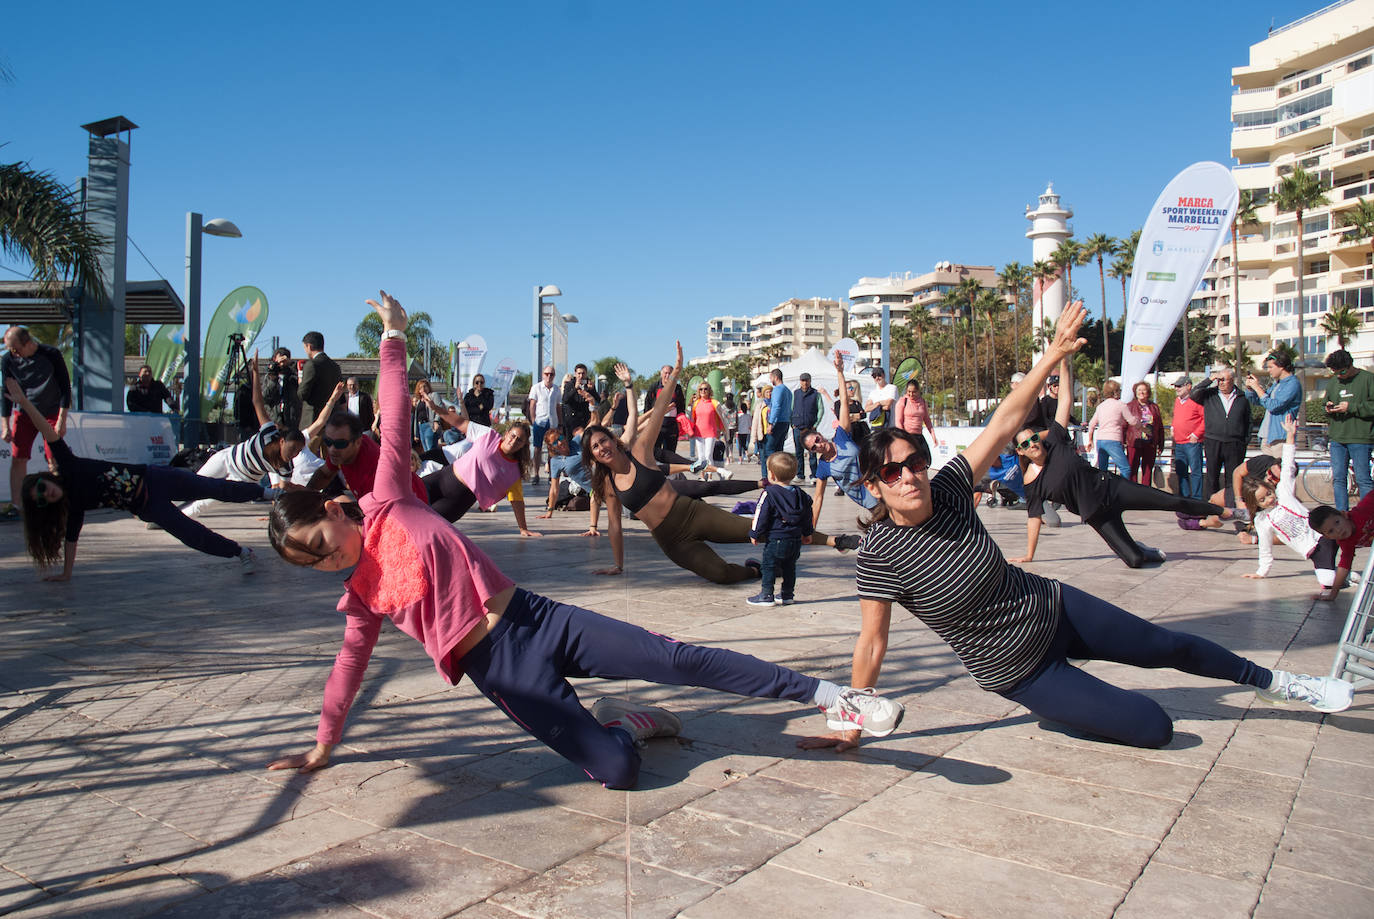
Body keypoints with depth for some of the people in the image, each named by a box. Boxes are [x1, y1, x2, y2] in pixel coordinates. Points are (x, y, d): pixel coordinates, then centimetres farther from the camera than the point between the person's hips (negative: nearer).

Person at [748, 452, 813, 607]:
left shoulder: (769, 494, -13)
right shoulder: (800, 495, 8)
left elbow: (761, 516, -11)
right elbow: (807, 516, 18)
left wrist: (755, 534, -2)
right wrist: (807, 533, 31)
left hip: (775, 540, -7)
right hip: (795, 539, 7)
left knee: (768, 566, 3)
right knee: (789, 567, 18)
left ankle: (766, 596, 4)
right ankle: (788, 595, 24)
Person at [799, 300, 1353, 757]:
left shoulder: (948, 489, -15)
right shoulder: (879, 552, -25)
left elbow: (1004, 425, -11)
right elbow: (872, 644, -20)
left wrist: (1051, 359, -16)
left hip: (1053, 610, 4)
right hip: (1018, 671, -4)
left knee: (1167, 646, 19)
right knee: (1154, 728, -5)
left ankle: (1276, 683, 47)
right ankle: (1066, 707, 25)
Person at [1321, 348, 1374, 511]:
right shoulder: (1332, 382, 14)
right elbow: (1326, 404, 24)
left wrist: (1351, 407, -15)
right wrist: (1327, 409, 2)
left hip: (1360, 438, -5)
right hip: (1337, 439, 5)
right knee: (1338, 479, 6)